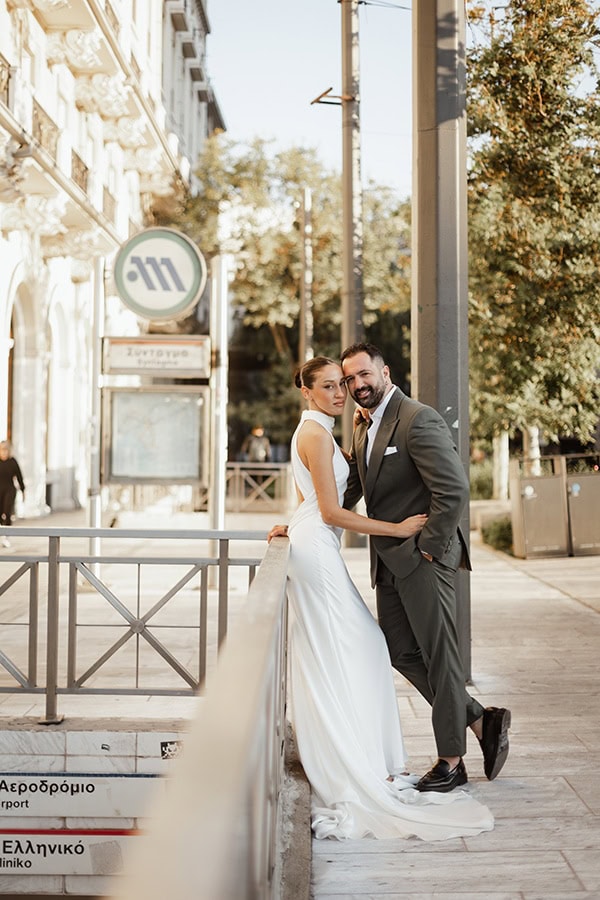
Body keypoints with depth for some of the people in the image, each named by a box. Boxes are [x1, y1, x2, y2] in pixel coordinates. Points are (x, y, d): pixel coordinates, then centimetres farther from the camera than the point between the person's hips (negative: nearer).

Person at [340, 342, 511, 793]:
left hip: (422, 558, -9)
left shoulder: (418, 420, -16)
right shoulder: (363, 426, 14)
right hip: (389, 562, 9)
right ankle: (482, 719, 23)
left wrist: (429, 548, -17)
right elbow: (348, 491, 19)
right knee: (401, 652, 11)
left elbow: (454, 489, -23)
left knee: (439, 655, 2)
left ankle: (451, 760, 15)